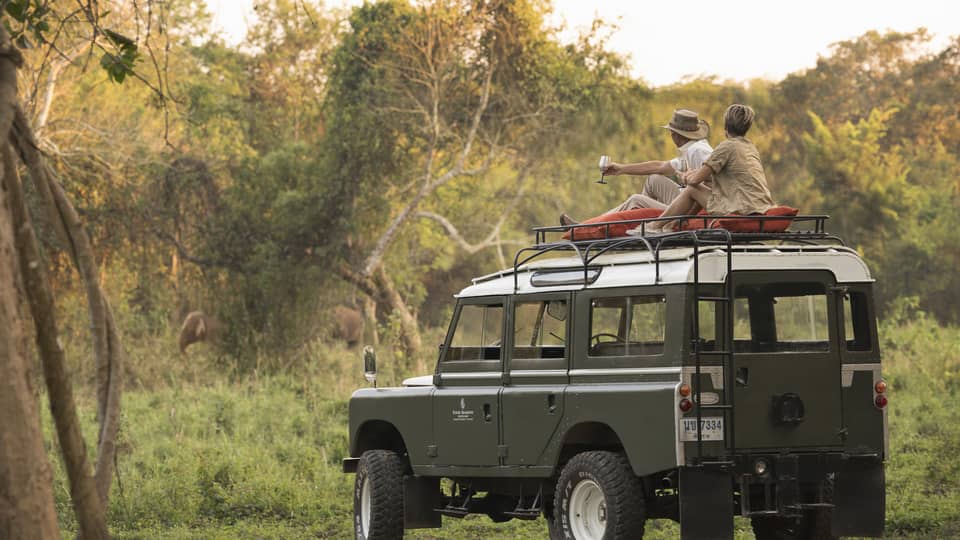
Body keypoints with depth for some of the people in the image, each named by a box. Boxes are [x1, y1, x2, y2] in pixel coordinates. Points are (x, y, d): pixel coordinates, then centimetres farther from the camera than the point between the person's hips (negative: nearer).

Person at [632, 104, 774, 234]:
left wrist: (686, 178, 16)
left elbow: (696, 179, -7)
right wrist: (692, 174, 23)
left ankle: (655, 226, 18)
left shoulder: (727, 147, -9)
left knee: (692, 190, 6)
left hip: (744, 214, -8)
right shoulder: (750, 147, 18)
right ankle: (673, 225, 33)